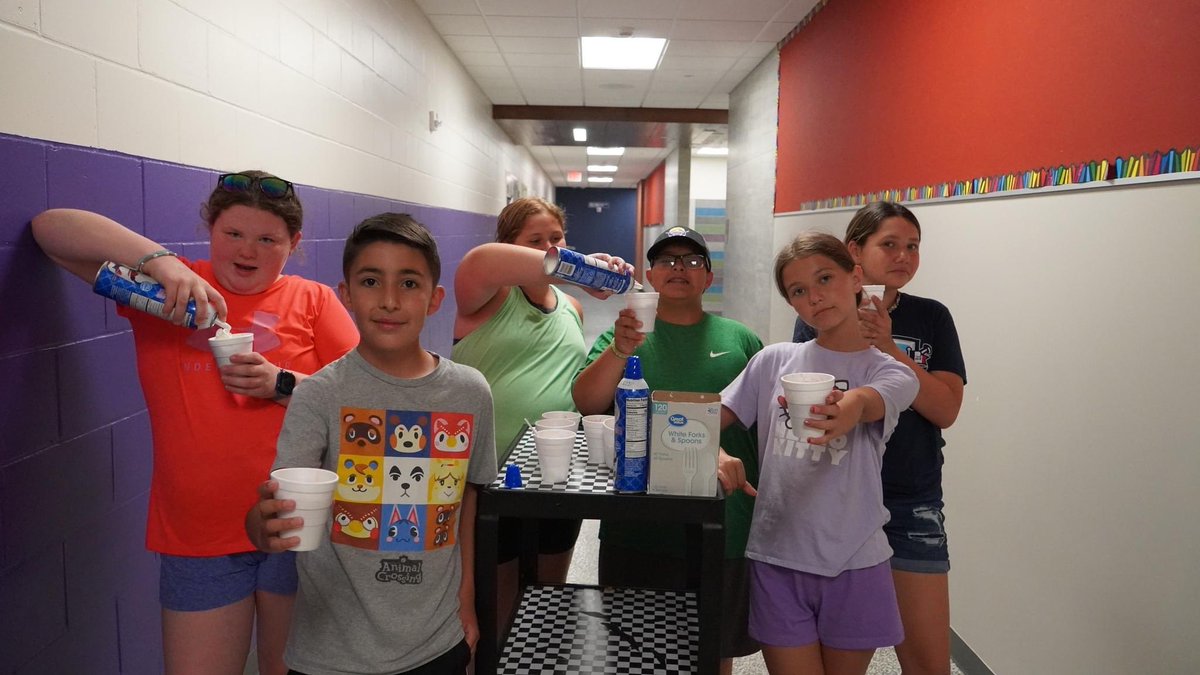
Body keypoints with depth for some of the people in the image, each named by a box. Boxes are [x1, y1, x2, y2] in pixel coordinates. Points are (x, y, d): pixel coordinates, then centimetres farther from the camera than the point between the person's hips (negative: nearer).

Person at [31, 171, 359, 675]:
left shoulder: (313, 301, 2)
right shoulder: (168, 284, 3)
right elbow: (50, 227, -2)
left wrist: (281, 384, -20)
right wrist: (158, 259, -17)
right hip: (197, 536, 1)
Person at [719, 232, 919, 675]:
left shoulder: (890, 373, -2)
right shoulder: (774, 361, 4)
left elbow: (868, 400, -26)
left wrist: (850, 407, -49)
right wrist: (718, 455, -19)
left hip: (854, 563, 0)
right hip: (777, 556, 1)